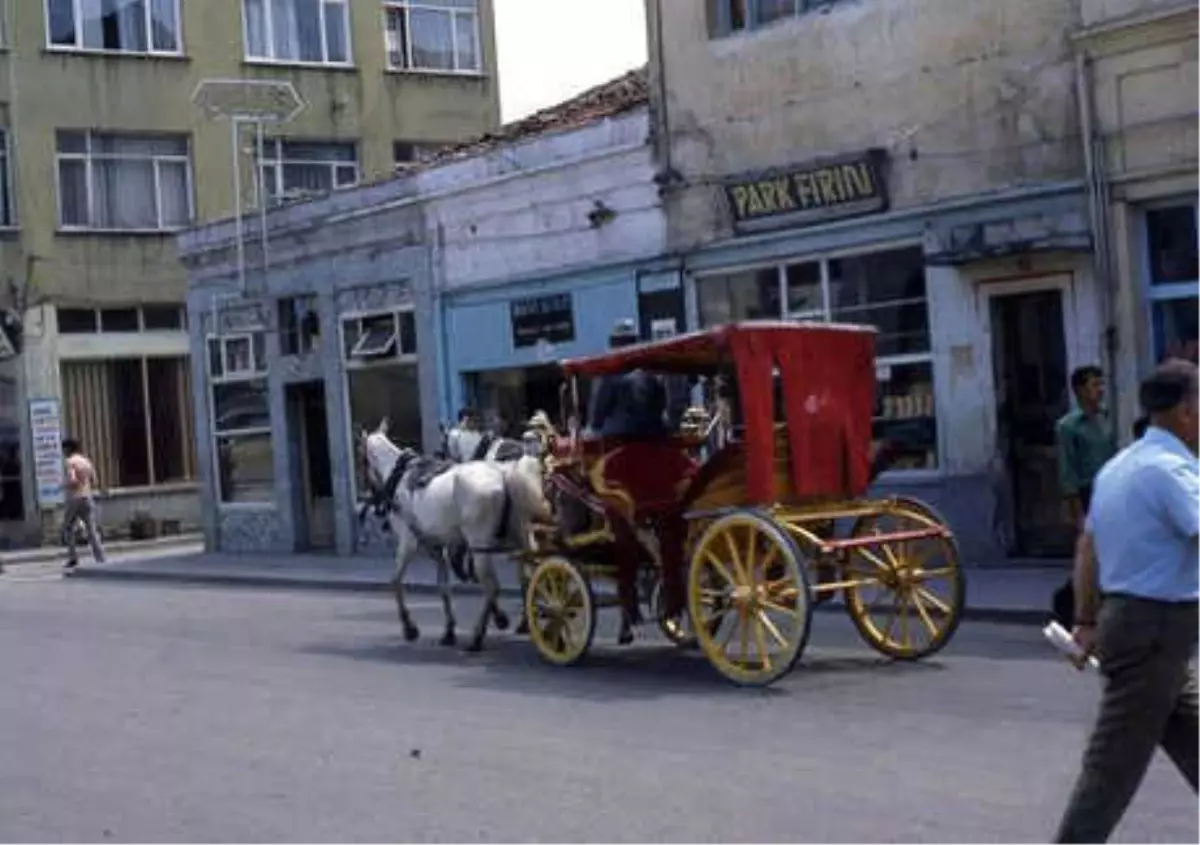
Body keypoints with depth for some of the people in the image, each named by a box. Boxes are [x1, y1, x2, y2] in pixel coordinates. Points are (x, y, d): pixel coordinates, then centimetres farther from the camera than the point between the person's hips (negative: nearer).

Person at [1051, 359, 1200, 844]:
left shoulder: (1119, 466, 13)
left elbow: (1087, 548, 19)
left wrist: (1087, 620, 23)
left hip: (1126, 617, 10)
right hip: (1158, 628, -10)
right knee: (1115, 765, -2)